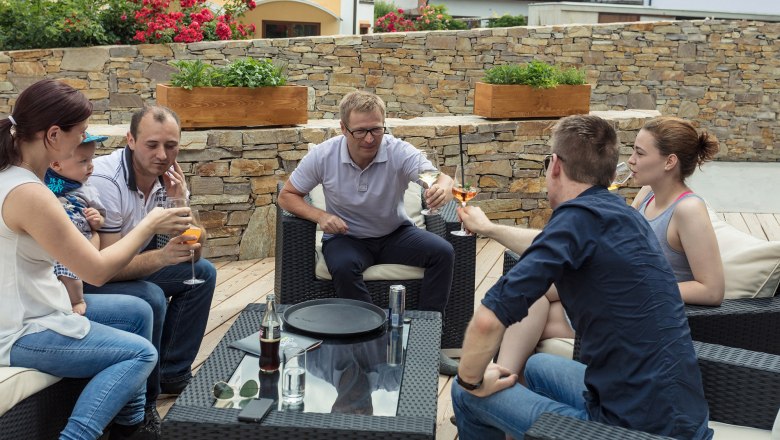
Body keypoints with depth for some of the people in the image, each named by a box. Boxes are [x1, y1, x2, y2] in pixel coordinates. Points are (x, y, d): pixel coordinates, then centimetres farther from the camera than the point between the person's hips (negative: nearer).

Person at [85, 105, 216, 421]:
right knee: (151, 299, -31)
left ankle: (173, 374, 11)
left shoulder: (168, 176, -7)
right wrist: (161, 257, -47)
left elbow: (192, 254, -6)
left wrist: (180, 203, -21)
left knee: (202, 272, 4)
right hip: (87, 278, -8)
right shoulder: (105, 181, -28)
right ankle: (140, 405, -12)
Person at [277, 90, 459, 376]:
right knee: (343, 267, -35)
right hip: (346, 237, -1)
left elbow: (438, 177, -35)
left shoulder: (399, 152, -19)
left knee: (442, 252, -22)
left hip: (395, 234, 1)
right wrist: (319, 216, -24)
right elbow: (287, 196, -5)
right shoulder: (323, 156, -16)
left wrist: (444, 187, -61)